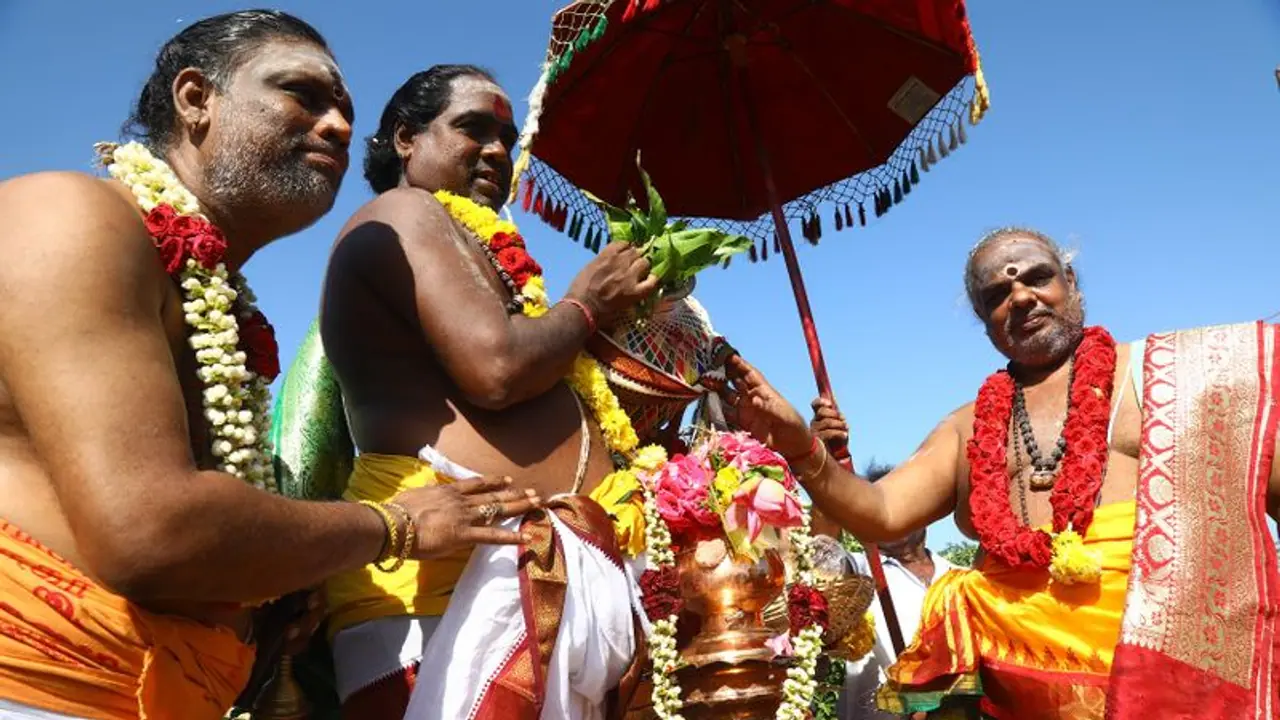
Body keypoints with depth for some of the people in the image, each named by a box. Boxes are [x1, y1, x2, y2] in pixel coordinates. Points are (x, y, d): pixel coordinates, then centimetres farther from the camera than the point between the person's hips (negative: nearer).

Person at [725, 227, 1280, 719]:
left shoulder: (1162, 369, 8)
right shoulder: (967, 428, 14)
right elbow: (879, 513, 6)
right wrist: (800, 448, -10)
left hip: (1176, 660, -2)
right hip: (1019, 669, 2)